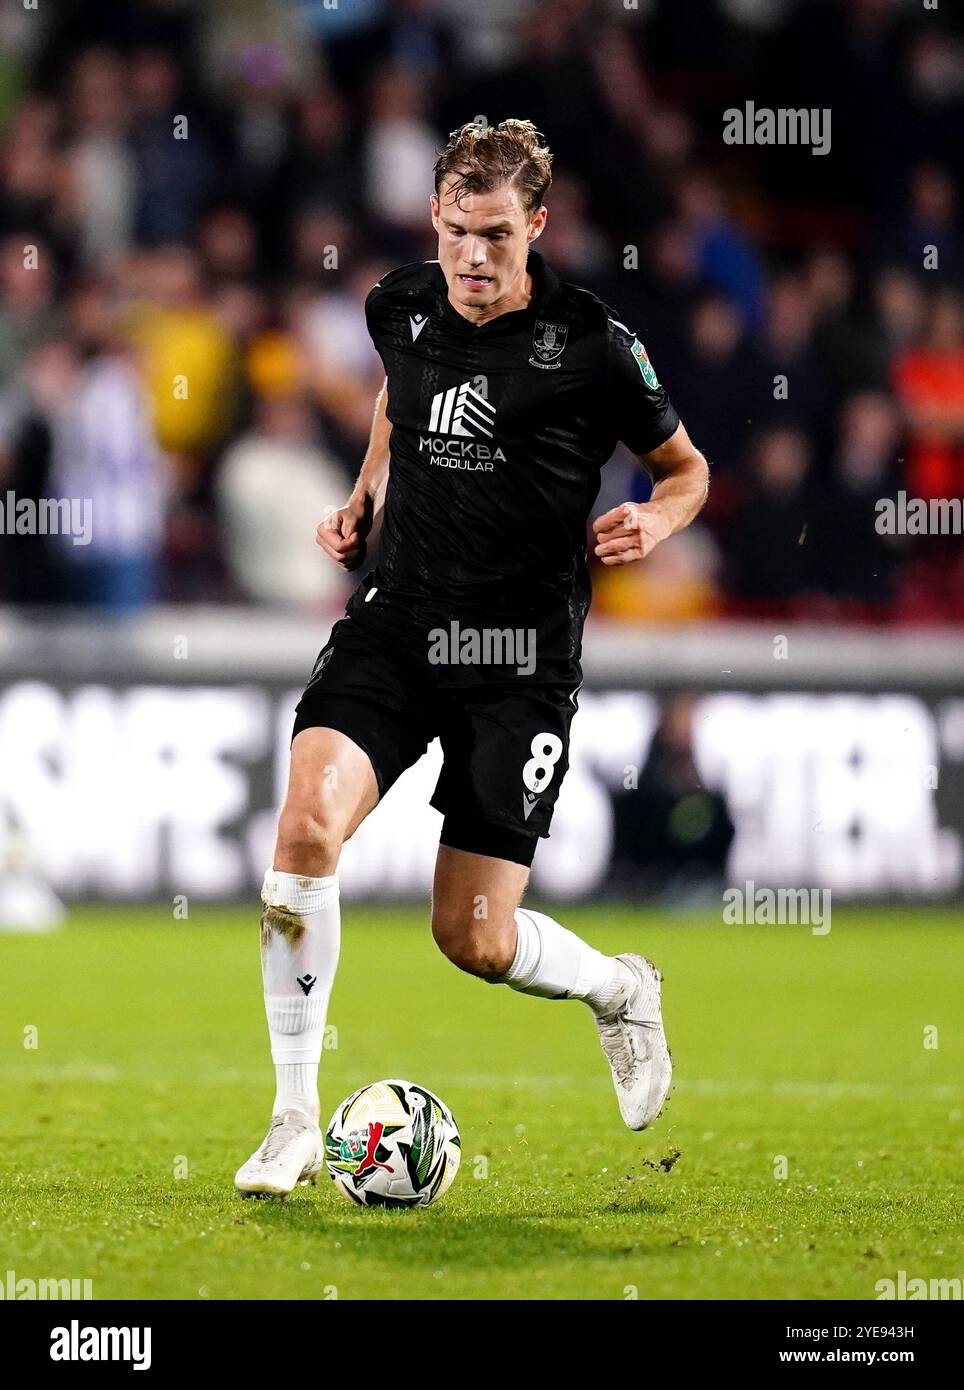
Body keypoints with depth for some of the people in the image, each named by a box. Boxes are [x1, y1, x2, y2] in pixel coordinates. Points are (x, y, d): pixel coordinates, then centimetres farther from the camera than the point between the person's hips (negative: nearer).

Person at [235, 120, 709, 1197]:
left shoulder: (589, 342, -8)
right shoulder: (398, 308, 4)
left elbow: (686, 467, 6)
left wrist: (654, 520, -14)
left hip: (518, 653, -3)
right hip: (395, 619, 3)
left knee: (473, 939, -5)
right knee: (307, 823, -23)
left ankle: (620, 989, 32)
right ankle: (295, 1123, -11)